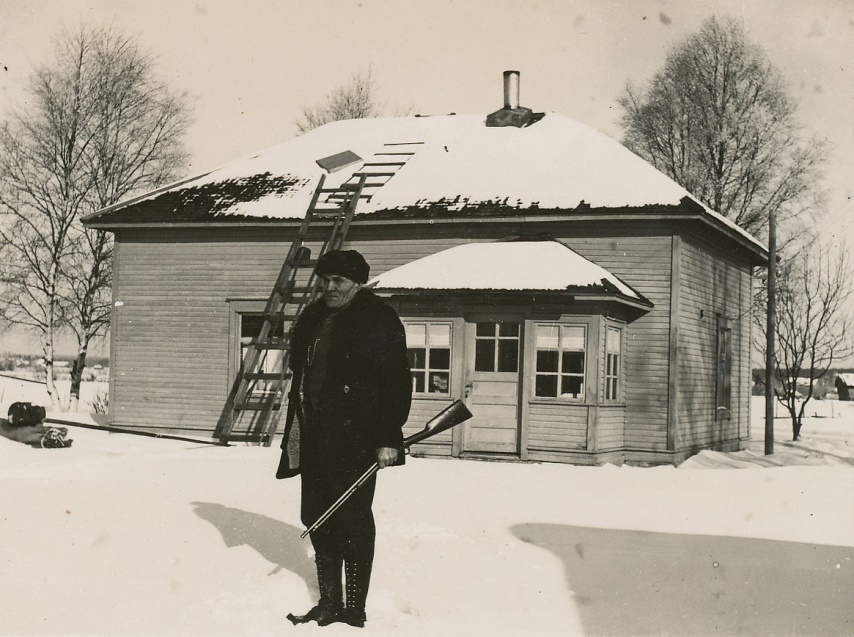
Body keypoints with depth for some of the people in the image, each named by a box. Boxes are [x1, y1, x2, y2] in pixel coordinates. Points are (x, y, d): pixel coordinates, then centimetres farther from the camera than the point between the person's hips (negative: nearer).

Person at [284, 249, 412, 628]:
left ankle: (354, 611, 4)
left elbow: (396, 384, -12)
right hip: (315, 437, 8)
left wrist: (388, 438, -16)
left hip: (356, 439, -8)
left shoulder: (378, 322, -8)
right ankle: (329, 604, 22)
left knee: (353, 521, -4)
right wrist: (298, 427, 17)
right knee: (316, 518, 11)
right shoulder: (312, 319, 13)